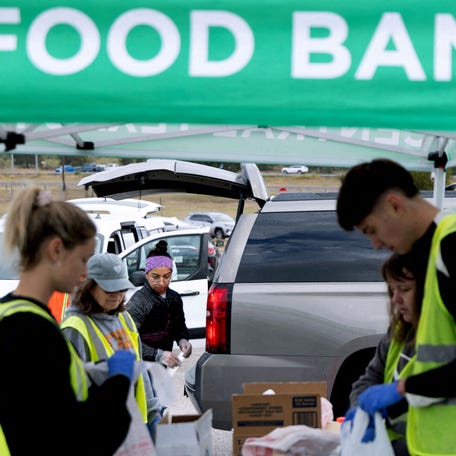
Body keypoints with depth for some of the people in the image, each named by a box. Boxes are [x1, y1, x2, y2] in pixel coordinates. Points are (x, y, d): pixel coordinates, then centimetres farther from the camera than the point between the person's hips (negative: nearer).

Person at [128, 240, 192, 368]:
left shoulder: (175, 298, 5)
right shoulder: (138, 302, -18)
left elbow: (180, 325, 20)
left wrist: (182, 339, -2)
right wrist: (158, 354, -37)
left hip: (162, 364, 7)